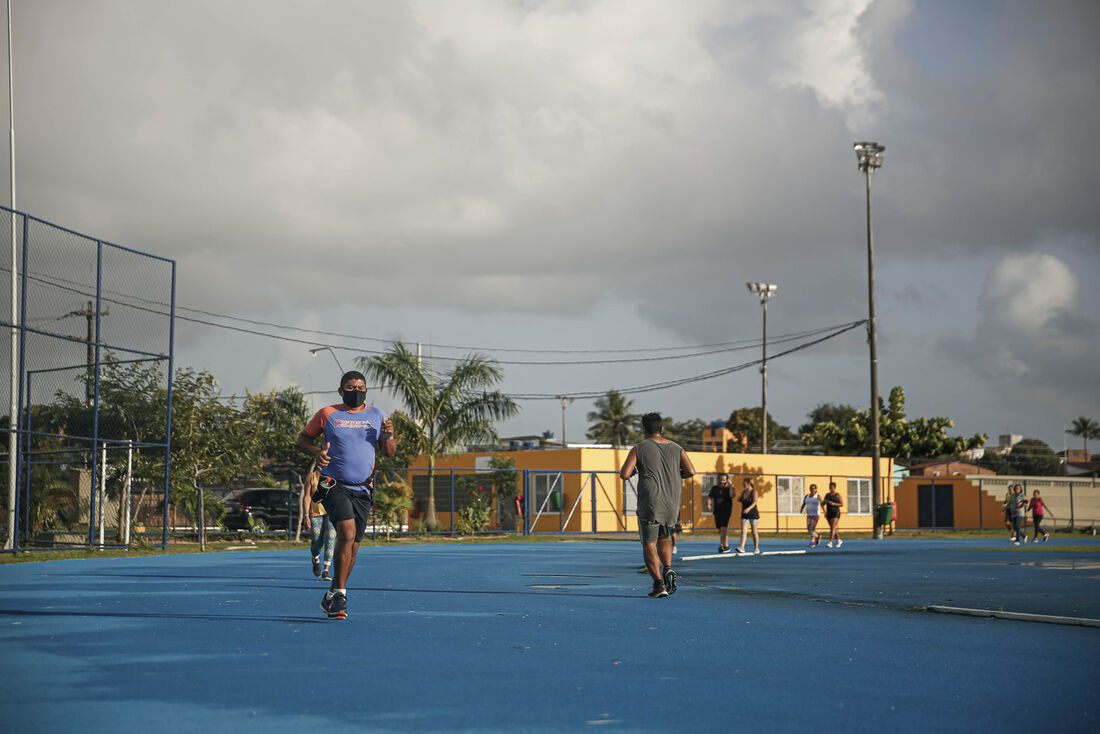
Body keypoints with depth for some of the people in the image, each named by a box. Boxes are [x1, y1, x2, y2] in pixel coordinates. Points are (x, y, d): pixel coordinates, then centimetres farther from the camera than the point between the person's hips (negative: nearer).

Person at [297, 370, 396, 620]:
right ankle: (339, 593, -15)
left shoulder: (376, 416, 10)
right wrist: (316, 451, -9)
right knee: (347, 532, -23)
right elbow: (303, 437, 11)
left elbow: (389, 452, 14)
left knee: (353, 545, 6)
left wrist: (388, 436, -8)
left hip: (363, 489, 4)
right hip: (334, 485, -4)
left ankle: (332, 598, 21)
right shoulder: (327, 414, 2)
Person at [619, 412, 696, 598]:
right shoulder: (676, 449, 8)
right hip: (672, 505, 4)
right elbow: (691, 471, -2)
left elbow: (624, 474, -10)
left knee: (649, 544, 3)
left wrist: (634, 471, 12)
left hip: (650, 505, -4)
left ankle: (659, 584, -9)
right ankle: (668, 569, -2)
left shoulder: (639, 448, -3)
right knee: (664, 538, 23)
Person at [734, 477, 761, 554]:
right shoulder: (743, 492, 6)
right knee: (743, 531, -9)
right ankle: (742, 547, -18)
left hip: (753, 514, -4)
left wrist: (748, 508, -40)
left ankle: (756, 548, 17)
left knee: (754, 532, 6)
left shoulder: (754, 492, -10)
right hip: (745, 515, 4)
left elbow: (754, 502, -23)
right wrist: (739, 499, -1)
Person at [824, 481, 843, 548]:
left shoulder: (838, 495, -6)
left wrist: (834, 504, -21)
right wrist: (825, 501, -10)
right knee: (833, 528, 14)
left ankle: (830, 543, -24)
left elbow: (842, 504, -8)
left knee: (832, 528, -17)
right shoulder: (827, 495, 11)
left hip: (835, 513, -7)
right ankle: (839, 541, 34)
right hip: (829, 513, 7)